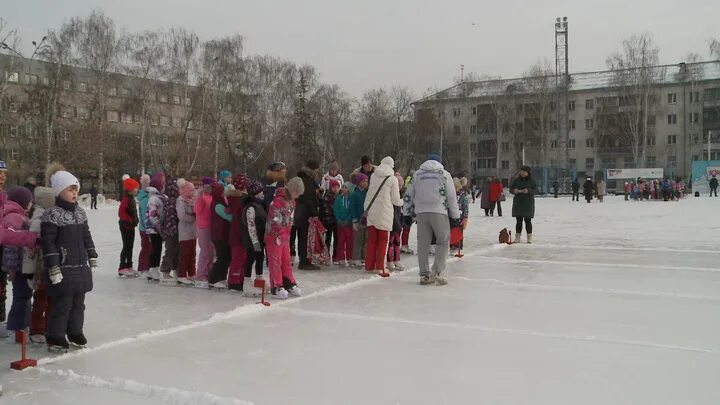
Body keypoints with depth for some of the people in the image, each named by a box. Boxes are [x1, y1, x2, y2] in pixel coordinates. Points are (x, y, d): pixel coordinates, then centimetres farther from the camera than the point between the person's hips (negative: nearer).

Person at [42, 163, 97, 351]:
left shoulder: (80, 213, 11)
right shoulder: (52, 214, -12)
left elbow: (87, 237, 18)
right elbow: (48, 243, -14)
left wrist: (92, 258, 16)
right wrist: (53, 267, -17)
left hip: (81, 266, 7)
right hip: (63, 268, -7)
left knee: (78, 302, 14)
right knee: (62, 303, -3)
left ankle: (75, 332, 27)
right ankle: (55, 338, 8)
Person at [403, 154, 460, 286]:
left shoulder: (417, 174, 14)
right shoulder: (444, 174, 5)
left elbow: (409, 195, 14)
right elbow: (452, 196, 2)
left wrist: (409, 212, 22)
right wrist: (455, 214, 10)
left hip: (421, 212, 3)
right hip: (439, 212, -3)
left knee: (423, 243, 7)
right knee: (443, 242, 7)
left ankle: (424, 275, 8)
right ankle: (437, 272, -5)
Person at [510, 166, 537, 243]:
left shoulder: (532, 180, 0)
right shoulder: (516, 180, 6)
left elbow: (536, 190, -5)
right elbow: (511, 189, 7)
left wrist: (528, 191, -23)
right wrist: (514, 191, -16)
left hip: (528, 203, -2)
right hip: (518, 203, 2)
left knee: (528, 220, -3)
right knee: (519, 220, 3)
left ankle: (529, 238, 5)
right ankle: (517, 238, 7)